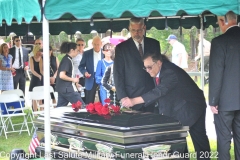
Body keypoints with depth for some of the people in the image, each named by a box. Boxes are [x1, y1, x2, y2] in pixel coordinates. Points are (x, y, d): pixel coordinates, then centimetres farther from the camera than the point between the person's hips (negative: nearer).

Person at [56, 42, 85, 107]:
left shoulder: (67, 59, 13)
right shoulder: (67, 60, -15)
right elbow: (62, 75, -23)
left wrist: (74, 83, 17)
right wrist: (73, 79, -12)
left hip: (63, 89, 10)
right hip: (67, 89, -10)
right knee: (81, 106, -3)